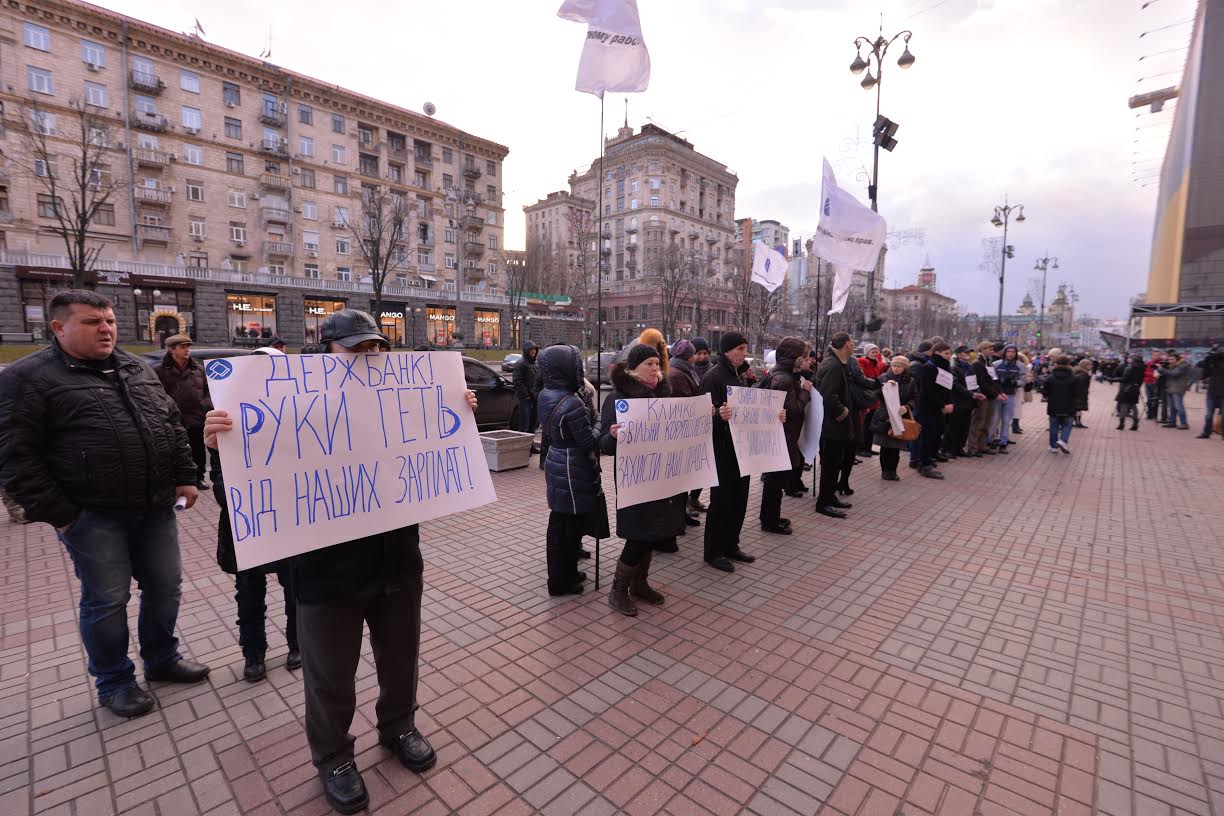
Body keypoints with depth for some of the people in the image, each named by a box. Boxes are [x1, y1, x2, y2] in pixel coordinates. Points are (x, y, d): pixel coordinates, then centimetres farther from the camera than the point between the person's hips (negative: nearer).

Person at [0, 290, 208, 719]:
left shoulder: (138, 369, 11)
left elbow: (173, 426, 14)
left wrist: (185, 477, 6)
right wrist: (56, 513, -13)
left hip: (155, 508, 5)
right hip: (93, 517, -5)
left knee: (166, 586, 14)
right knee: (107, 600, 7)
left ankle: (162, 659, 34)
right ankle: (115, 682, 27)